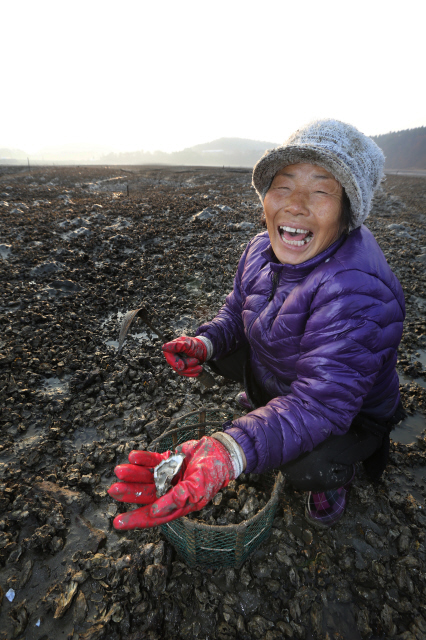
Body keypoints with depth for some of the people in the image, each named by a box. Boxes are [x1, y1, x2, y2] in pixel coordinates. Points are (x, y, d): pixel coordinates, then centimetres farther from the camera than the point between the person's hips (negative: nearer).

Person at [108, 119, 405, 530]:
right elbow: (237, 311, 0)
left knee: (304, 466, -32)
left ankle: (335, 472, 8)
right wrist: (205, 342, -22)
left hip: (352, 412, -6)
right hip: (274, 368, 6)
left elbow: (321, 402, -42)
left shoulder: (359, 293, -37)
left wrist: (228, 452, -57)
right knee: (218, 347, -1)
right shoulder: (263, 249, -12)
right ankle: (263, 401, 25)